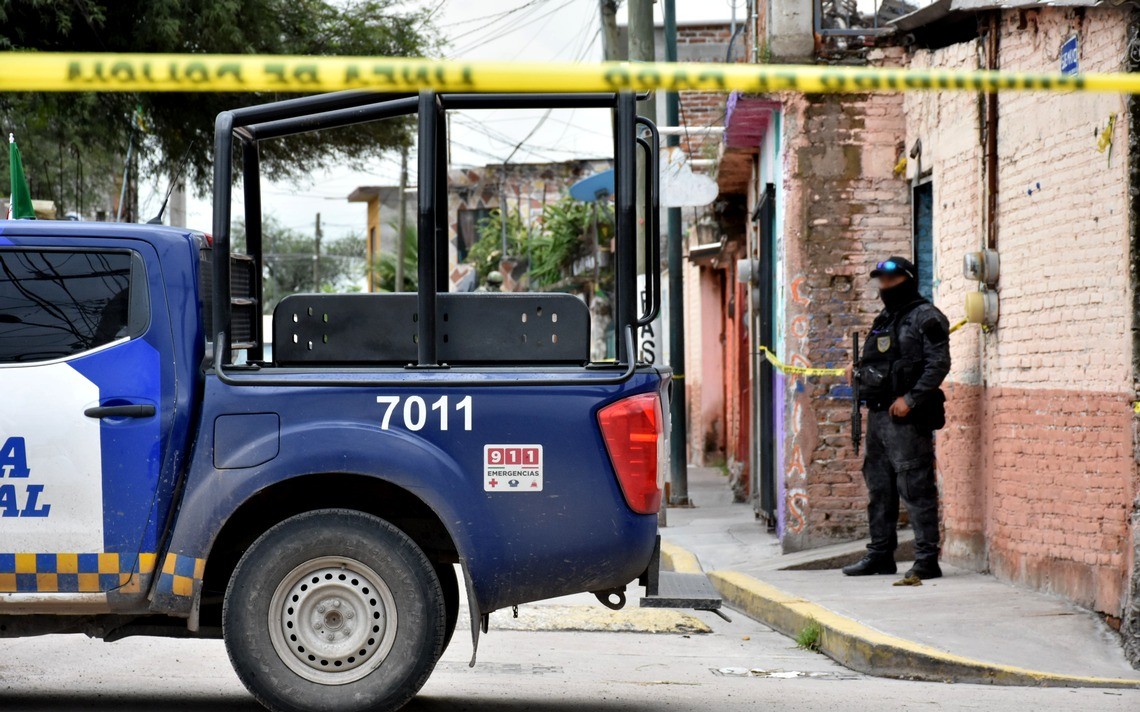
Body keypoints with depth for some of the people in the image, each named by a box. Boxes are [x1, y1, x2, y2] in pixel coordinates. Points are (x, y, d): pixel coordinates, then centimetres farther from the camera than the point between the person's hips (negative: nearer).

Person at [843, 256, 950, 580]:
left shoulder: (925, 317, -6)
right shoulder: (883, 321, 20)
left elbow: (938, 363, -14)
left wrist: (910, 398, -19)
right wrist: (859, 374, 7)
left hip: (908, 417, -9)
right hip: (878, 414, 9)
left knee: (915, 486, -10)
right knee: (879, 487, 13)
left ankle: (927, 559, -10)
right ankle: (880, 554, 22)